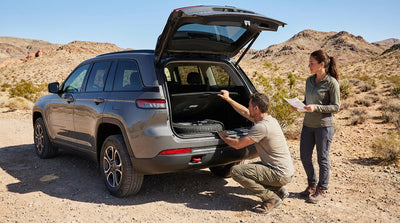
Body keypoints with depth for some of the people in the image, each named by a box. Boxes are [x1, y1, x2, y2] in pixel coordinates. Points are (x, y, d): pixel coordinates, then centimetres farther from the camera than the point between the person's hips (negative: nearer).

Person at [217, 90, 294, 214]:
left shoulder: (262, 127, -22)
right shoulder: (269, 119, 7)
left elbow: (237, 144, -16)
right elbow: (245, 112, 23)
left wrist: (224, 137, 4)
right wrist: (228, 99, 28)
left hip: (280, 175, -10)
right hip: (286, 171, 10)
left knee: (236, 171, -15)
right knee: (247, 167, 25)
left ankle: (271, 198, -8)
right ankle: (279, 191, 15)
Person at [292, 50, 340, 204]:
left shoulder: (331, 82, -11)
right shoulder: (309, 80, 9)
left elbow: (336, 106, -10)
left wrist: (316, 108, -22)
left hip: (324, 126, -6)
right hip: (308, 124, 7)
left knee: (322, 159, 6)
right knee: (304, 156, 11)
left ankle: (322, 190, 22)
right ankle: (312, 185, 32)